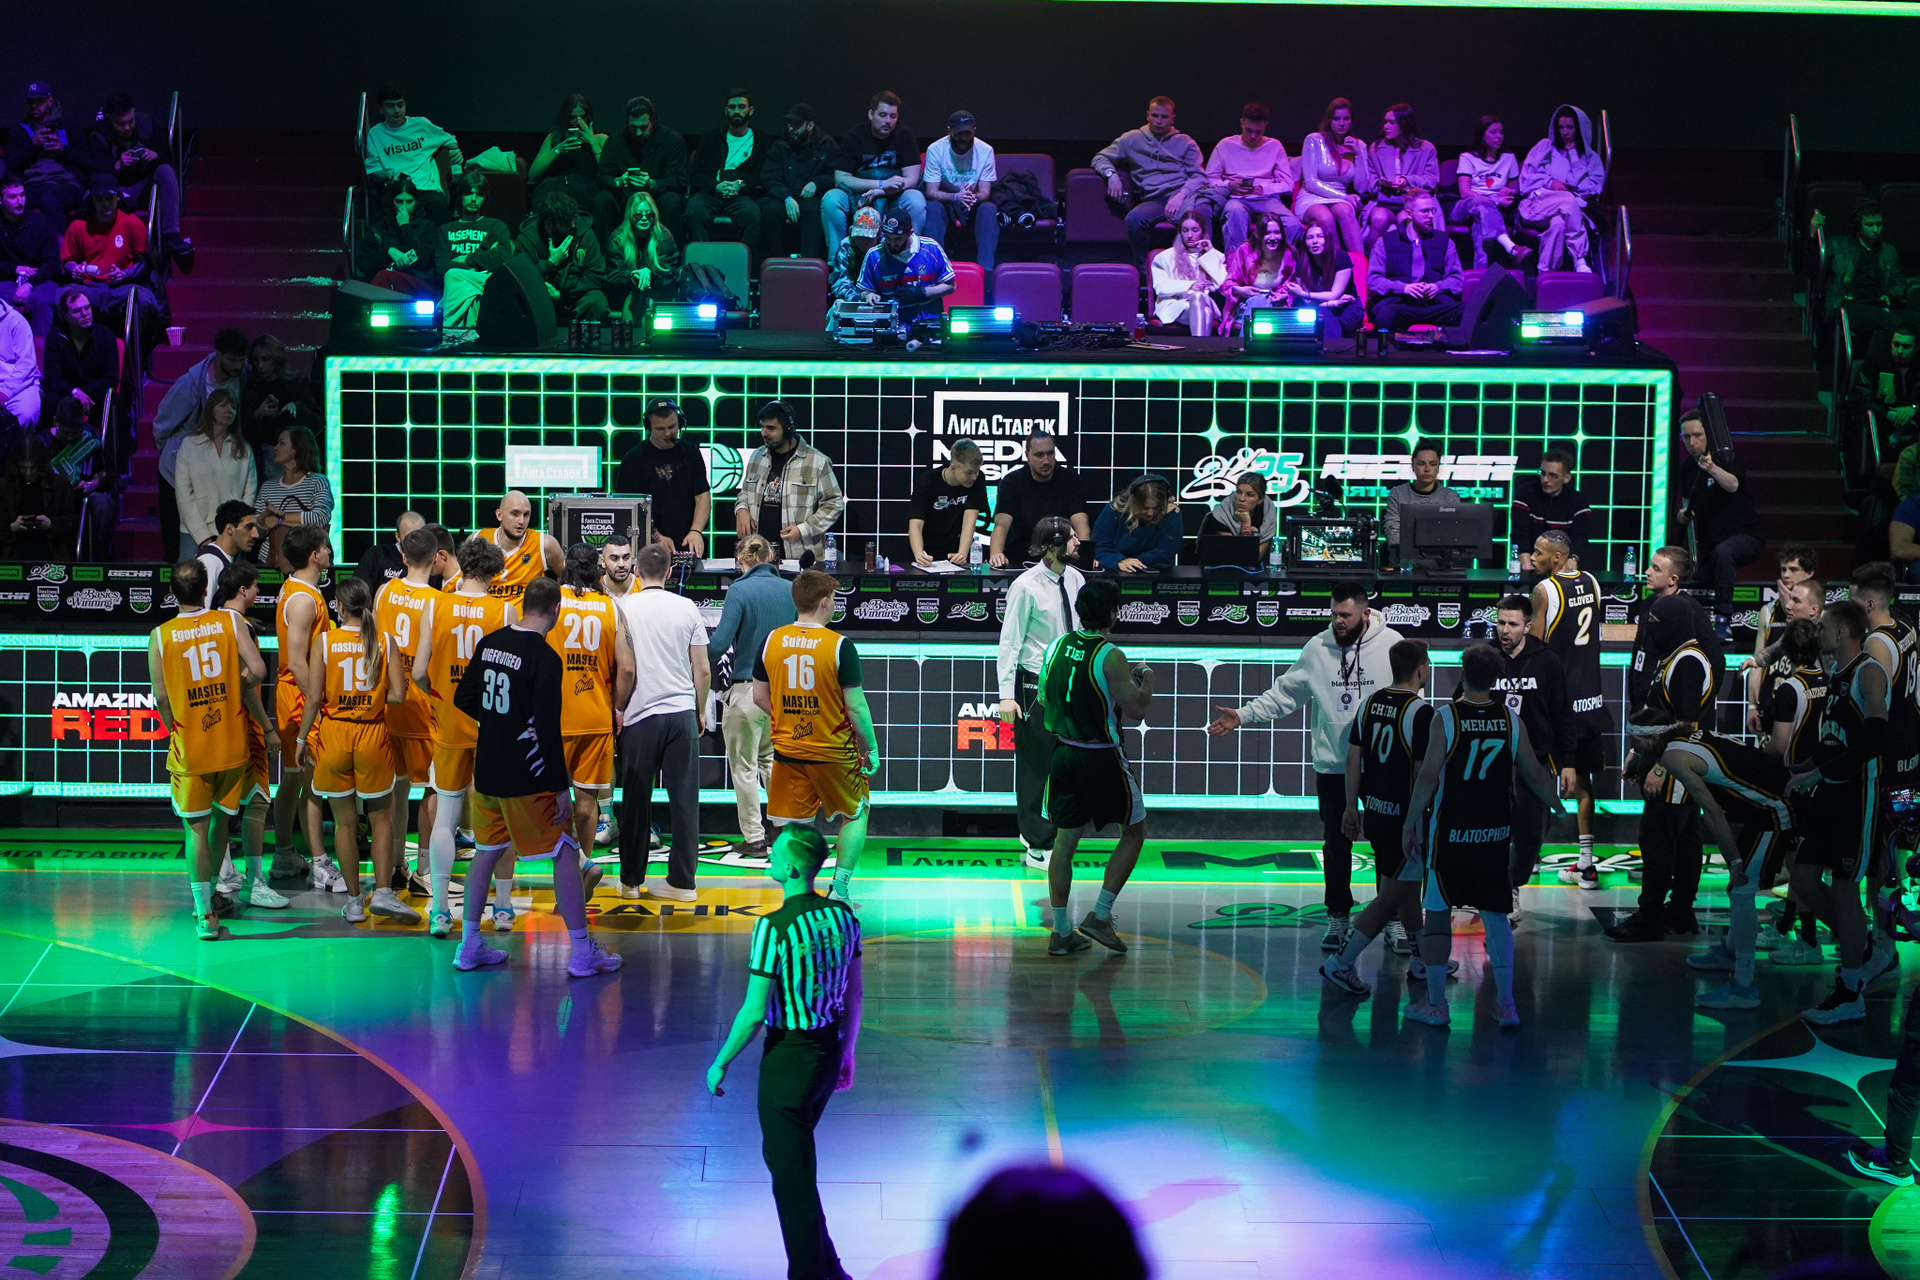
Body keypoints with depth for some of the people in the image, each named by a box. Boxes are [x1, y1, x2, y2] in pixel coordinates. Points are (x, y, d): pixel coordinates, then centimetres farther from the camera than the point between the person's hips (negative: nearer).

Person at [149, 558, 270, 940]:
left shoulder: (160, 636, -7)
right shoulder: (230, 621, -5)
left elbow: (161, 697, -7)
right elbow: (257, 671, -13)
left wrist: (176, 729, 10)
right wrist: (233, 685, 8)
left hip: (189, 749, -2)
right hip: (232, 743, 2)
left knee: (196, 828, 3)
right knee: (220, 819, 19)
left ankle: (205, 912, 0)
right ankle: (210, 893, 32)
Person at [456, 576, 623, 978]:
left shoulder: (490, 642, 3)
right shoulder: (545, 658, -18)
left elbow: (463, 699, 11)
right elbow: (547, 728, -20)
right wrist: (560, 787, -15)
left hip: (485, 770, 7)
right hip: (526, 777, -7)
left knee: (487, 851, 18)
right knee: (565, 854, 2)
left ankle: (469, 945, 23)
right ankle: (582, 952, 4)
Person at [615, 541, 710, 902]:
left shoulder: (623, 607, -3)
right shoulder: (687, 608, 2)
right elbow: (703, 670, 5)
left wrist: (615, 708, 10)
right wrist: (701, 711, 17)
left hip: (639, 715, -1)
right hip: (683, 713, 1)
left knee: (636, 800, 7)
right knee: (684, 798, 3)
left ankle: (632, 880, 14)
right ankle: (682, 882, 3)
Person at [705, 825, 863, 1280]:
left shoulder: (773, 928, -21)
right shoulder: (843, 915, -1)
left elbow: (754, 1012, -19)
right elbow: (853, 995, 8)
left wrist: (720, 1063, -6)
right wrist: (846, 1053, 20)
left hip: (787, 1058, -8)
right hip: (830, 1050, 8)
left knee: (792, 1173, 5)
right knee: (780, 1153, 24)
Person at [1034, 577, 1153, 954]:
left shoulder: (1056, 646, 3)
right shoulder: (1109, 656, -17)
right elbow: (1137, 709, -15)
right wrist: (1146, 679, 5)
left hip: (1063, 752, 6)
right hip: (1101, 758, -6)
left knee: (1064, 841, 10)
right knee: (1134, 832, 12)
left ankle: (1061, 931, 11)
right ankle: (1100, 916, 6)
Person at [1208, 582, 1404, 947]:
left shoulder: (1391, 644, -6)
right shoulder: (1318, 648, 0)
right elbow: (1284, 693, 8)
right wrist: (1243, 715, 1)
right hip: (1331, 764, 2)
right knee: (1335, 844, 7)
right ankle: (1338, 919, 18)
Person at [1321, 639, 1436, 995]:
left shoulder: (1370, 702, 5)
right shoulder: (1420, 712, -17)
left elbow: (1353, 757, 8)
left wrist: (1352, 806, 15)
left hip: (1373, 809, 8)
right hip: (1404, 815, -8)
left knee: (1409, 886, 21)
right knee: (1391, 896, 0)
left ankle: (1424, 962, 32)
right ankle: (1341, 963, -2)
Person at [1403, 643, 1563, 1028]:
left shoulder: (1445, 717, -11)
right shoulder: (1510, 719, -1)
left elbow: (1428, 778, -12)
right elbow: (1535, 775, 7)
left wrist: (1410, 825, -2)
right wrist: (1560, 810, 24)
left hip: (1449, 831, -3)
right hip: (1496, 832, 3)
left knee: (1437, 913, 7)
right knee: (1495, 915, 12)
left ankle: (1436, 1004, 10)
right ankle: (1505, 1004, 12)